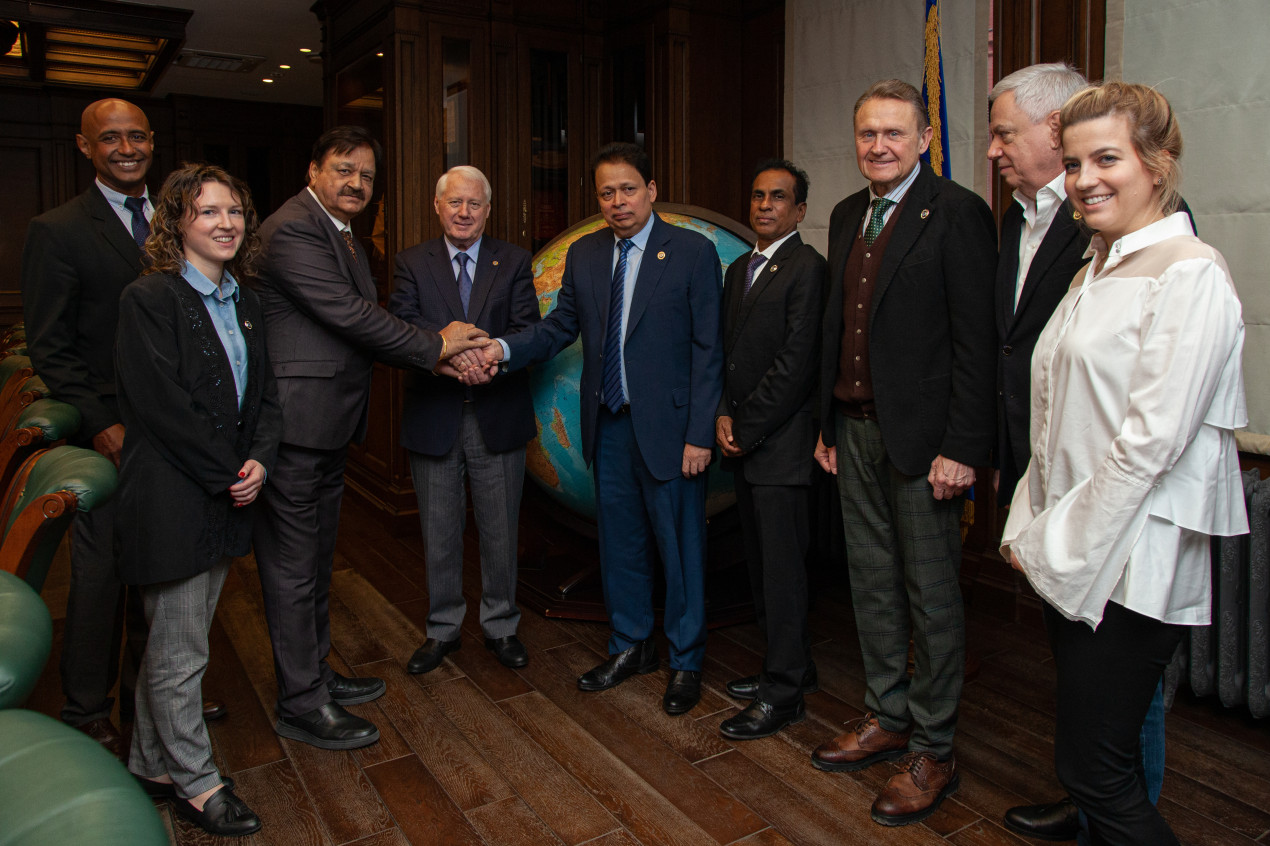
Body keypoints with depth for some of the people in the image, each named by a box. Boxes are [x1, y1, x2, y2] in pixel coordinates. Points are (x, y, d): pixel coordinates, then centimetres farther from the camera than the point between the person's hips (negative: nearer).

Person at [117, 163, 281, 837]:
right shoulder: (148, 299, -12)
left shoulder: (244, 302, 11)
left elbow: (263, 394, 11)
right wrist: (227, 475, -14)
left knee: (169, 644, 19)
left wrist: (260, 460, -5)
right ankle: (194, 783, 22)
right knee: (179, 654, 5)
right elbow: (161, 404, -18)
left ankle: (151, 767, 34)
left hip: (227, 498, 7)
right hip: (172, 503, -7)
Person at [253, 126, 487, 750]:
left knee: (315, 559, 20)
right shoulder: (292, 230, -15)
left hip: (328, 425, 10)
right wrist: (434, 346, -13)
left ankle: (315, 673, 35)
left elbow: (366, 321, 9)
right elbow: (351, 316, -22)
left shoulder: (343, 234, 17)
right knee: (293, 565, 2)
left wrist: (443, 355, -5)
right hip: (295, 423, -10)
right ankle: (300, 704, 15)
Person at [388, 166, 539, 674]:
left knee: (500, 530, 10)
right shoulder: (412, 263, 5)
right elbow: (400, 323, -11)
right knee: (439, 533, 12)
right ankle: (443, 629, 29)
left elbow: (528, 331, -7)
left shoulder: (513, 261, 5)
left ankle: (501, 626, 28)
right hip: (434, 417, 0)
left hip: (498, 417, 0)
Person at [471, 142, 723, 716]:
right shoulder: (584, 255, 9)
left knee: (679, 545, 5)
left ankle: (685, 662, 23)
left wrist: (700, 434, -13)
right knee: (619, 541, 16)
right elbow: (561, 326, 10)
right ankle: (631, 646, 35)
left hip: (667, 425, -5)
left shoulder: (693, 253, -6)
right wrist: (504, 348, -8)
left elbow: (707, 349, -9)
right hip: (608, 425, 5)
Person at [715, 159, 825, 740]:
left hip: (780, 442, -8)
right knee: (759, 562, 14)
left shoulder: (806, 267, -9)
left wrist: (746, 428, -12)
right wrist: (723, 415, 0)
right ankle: (792, 665, 29)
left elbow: (795, 364, -16)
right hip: (743, 442, 8)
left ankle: (783, 692, 10)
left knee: (782, 566, -1)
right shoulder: (739, 270, 17)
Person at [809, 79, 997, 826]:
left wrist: (962, 448, -18)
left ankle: (933, 751, 20)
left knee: (932, 595, 5)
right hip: (856, 431, 7)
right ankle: (887, 718, 33)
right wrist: (828, 423, 13)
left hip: (922, 436, -7)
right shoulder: (848, 216, 14)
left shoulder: (957, 213, -9)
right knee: (873, 583, 16)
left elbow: (976, 341, -14)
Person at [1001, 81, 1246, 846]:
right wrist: (1033, 527, 8)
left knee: (1094, 767, 0)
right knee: (1099, 764, 16)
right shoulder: (1095, 273, 15)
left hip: (1129, 563, -8)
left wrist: (1065, 545, -12)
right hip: (1075, 556, 8)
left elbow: (1151, 438, -18)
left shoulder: (1191, 275, -12)